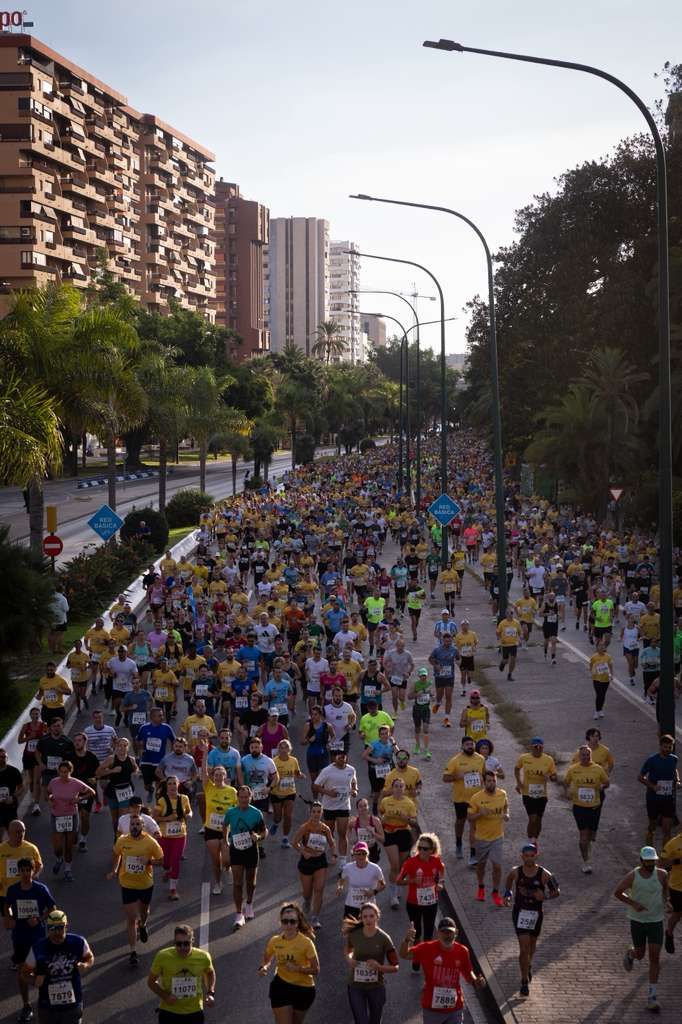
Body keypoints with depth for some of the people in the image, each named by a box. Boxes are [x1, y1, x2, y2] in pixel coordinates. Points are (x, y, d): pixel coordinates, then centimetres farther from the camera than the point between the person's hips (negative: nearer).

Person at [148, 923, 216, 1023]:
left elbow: (210, 973, 11)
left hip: (195, 1012, 1)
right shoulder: (163, 956, -19)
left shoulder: (203, 957, -14)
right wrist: (165, 996, -20)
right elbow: (151, 981, -4)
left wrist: (210, 993, -5)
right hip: (169, 1012, -1)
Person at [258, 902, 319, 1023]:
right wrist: (263, 968, -10)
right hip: (281, 987, 1)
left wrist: (297, 968, -28)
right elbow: (266, 959, 12)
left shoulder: (306, 942, -17)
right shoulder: (275, 941, -7)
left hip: (303, 990, -1)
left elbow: (316, 970, -14)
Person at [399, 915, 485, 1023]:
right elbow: (405, 955, -24)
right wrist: (407, 940, -45)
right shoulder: (427, 948, -16)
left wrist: (475, 981, -14)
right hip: (432, 1009, -2)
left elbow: (468, 973, 8)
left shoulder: (462, 951, -7)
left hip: (455, 1009, 2)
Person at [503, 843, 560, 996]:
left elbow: (556, 892, -3)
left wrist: (544, 896, -21)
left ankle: (528, 964, 52)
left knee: (532, 944, 20)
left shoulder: (544, 874, -14)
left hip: (536, 913, 1)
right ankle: (524, 981, -3)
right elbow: (508, 881, 13)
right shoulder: (516, 872, -10)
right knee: (524, 947, -11)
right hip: (520, 912, -1)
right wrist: (508, 894, -2)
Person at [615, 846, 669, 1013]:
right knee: (640, 955, 13)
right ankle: (630, 953, 52)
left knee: (655, 958, -5)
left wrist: (663, 902, 5)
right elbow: (617, 892, -3)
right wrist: (633, 903, -15)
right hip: (637, 920, -1)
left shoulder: (661, 874, -9)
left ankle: (652, 997, 2)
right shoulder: (632, 876, -14)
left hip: (656, 920, 1)